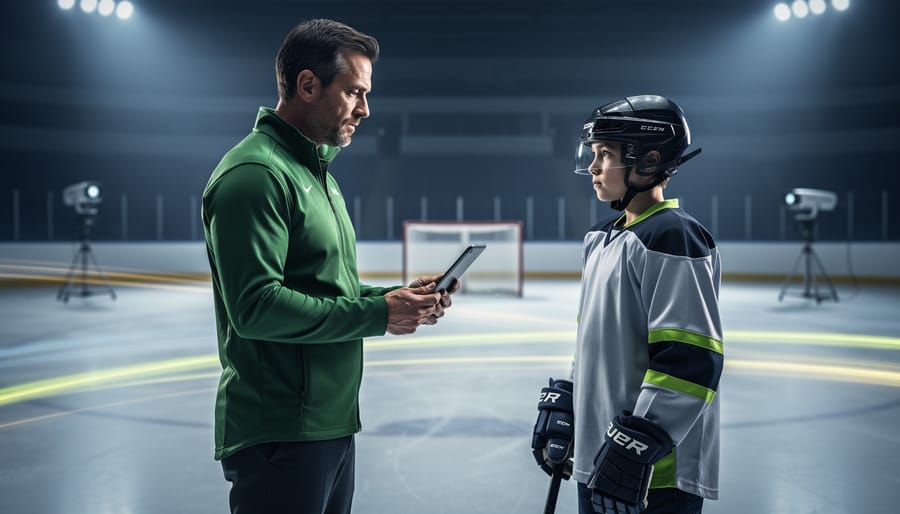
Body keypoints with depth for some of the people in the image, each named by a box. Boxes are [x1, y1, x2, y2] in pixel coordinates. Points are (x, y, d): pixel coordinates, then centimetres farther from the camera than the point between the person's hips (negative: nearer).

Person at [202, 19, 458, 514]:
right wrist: (377, 314, -19)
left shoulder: (317, 172, 18)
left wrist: (398, 297, 5)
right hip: (280, 436, -10)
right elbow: (255, 306, -23)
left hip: (332, 425, 10)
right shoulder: (255, 173, -15)